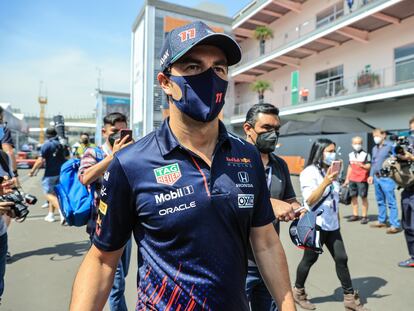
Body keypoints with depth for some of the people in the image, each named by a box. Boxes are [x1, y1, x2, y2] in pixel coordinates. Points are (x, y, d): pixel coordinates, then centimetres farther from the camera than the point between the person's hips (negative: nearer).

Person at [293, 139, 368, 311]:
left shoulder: (330, 171, 12)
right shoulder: (309, 172, -15)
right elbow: (310, 201, -23)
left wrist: (337, 221, 21)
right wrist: (325, 182, -35)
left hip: (332, 225, 8)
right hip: (315, 225, -7)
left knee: (341, 259, 9)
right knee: (309, 260, 6)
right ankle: (298, 291, 27)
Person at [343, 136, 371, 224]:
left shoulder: (366, 154, -5)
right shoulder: (351, 155, 12)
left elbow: (369, 167, -10)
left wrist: (362, 165, -30)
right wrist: (347, 179, 16)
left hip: (362, 179, -5)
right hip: (352, 179, 6)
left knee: (364, 197, -1)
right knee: (353, 196, 9)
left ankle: (364, 216, 5)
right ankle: (355, 215, 18)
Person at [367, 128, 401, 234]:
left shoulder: (390, 146, -7)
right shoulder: (374, 148, 16)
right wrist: (371, 175, 16)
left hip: (387, 178, -8)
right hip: (377, 177, 8)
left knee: (391, 202, -4)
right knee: (380, 201, 16)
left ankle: (395, 225, 1)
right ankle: (382, 221, 28)